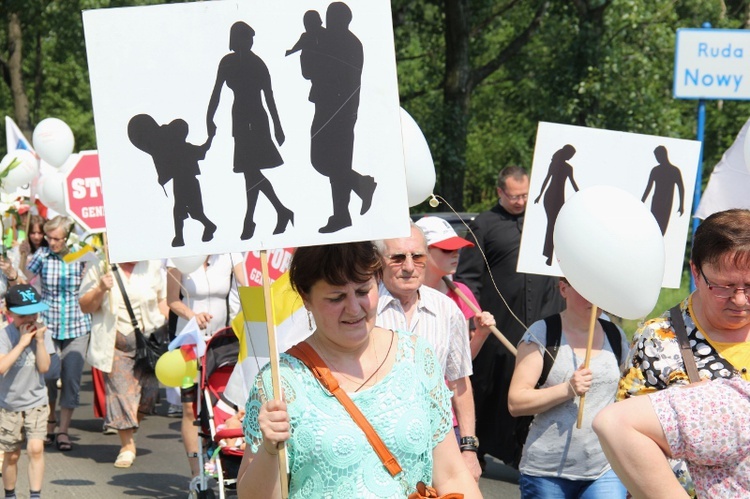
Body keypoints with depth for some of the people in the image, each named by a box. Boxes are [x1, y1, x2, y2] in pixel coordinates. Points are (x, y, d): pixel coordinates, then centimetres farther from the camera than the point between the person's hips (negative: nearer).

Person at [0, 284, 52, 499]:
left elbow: (44, 367, -11)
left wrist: (39, 340, -19)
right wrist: (22, 342, -29)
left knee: (35, 448, -14)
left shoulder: (41, 333, -4)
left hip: (36, 402, 1)